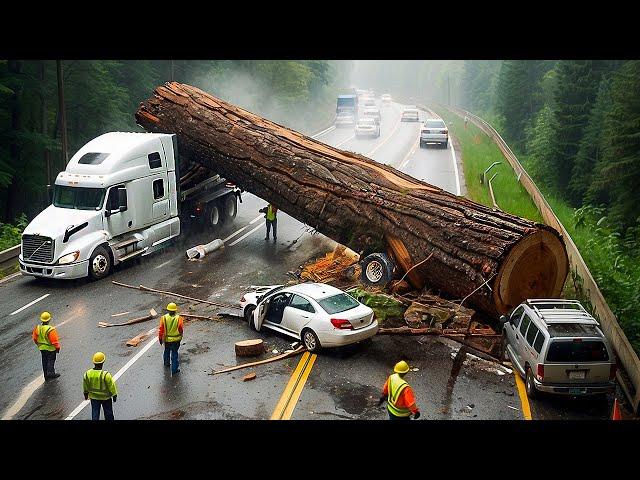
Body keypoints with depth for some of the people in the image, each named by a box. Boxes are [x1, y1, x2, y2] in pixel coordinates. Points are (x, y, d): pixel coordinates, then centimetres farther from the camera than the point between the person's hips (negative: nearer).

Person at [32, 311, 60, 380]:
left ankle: (46, 375, 24)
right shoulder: (50, 329, -27)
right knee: (51, 360, 11)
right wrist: (57, 347, -8)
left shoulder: (37, 328, -8)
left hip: (42, 348, 6)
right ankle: (50, 372, 6)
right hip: (50, 348, -6)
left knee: (44, 361, 16)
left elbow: (35, 338, 6)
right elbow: (54, 340, -22)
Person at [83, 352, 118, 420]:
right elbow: (111, 386, -18)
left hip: (93, 397, 3)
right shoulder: (105, 375, -29)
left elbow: (85, 386, 1)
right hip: (105, 397, -3)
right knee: (108, 412, 19)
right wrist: (114, 395, -2)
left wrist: (86, 394, 19)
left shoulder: (87, 373, -16)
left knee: (95, 413, 16)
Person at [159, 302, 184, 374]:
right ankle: (174, 369, 10)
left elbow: (161, 329, -8)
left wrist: (160, 338, 5)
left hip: (166, 339, 2)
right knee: (174, 353, 8)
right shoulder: (179, 318, -19)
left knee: (167, 351, 26)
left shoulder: (164, 318, -14)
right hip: (176, 339, -2)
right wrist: (180, 335, 10)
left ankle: (166, 363, 47)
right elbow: (181, 329, -13)